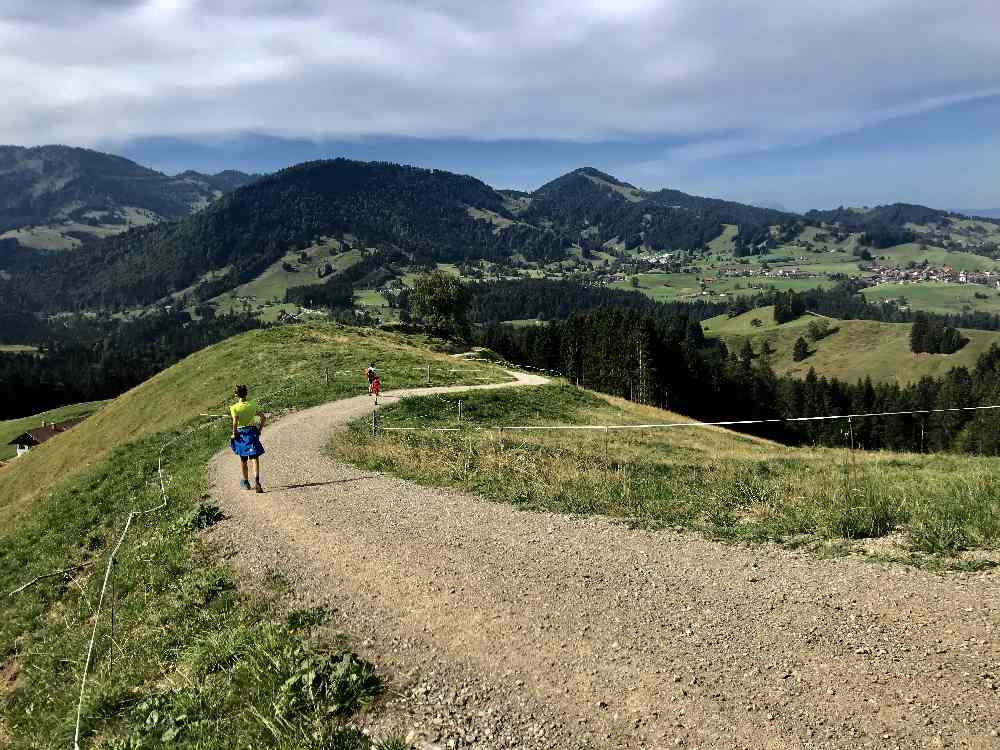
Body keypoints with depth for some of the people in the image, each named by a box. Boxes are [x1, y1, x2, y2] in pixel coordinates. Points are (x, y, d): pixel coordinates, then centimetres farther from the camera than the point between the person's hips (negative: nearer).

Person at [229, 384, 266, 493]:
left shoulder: (234, 408, -7)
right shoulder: (253, 405, 1)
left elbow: (235, 421, -19)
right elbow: (263, 417, -2)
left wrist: (234, 434, -8)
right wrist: (259, 430, 7)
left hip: (241, 433, -1)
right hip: (252, 431, 1)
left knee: (243, 461, 16)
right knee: (254, 459, -5)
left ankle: (246, 483, 31)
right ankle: (256, 481, -24)